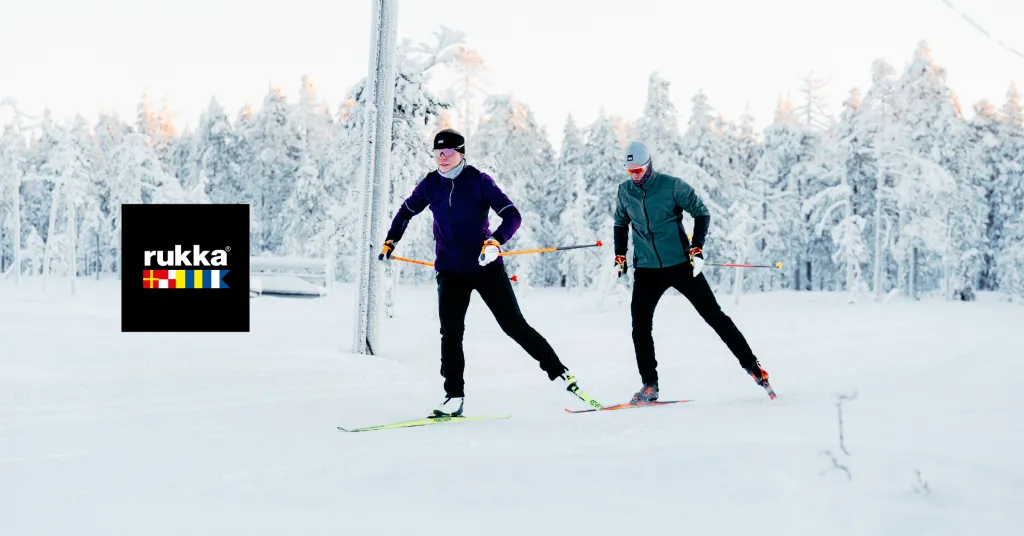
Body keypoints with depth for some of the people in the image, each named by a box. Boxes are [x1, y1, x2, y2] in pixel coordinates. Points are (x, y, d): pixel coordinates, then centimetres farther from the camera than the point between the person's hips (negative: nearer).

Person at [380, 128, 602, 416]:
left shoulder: (479, 181, -9)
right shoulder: (430, 184, 3)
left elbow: (513, 215, -15)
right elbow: (406, 212, 22)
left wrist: (495, 241, -30)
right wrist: (390, 241, 18)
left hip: (486, 267, -3)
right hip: (450, 271, 3)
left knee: (515, 325, -2)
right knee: (450, 333, -6)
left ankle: (558, 372, 9)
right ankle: (454, 398, 2)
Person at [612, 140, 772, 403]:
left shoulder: (672, 185, -11)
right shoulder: (625, 191, 2)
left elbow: (701, 213, -4)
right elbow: (620, 224, 19)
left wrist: (697, 249, -13)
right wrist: (620, 256, 10)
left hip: (680, 264, -3)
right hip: (646, 270, 3)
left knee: (713, 314, -1)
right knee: (640, 326, -7)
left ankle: (750, 364, 10)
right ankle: (649, 385, 3)